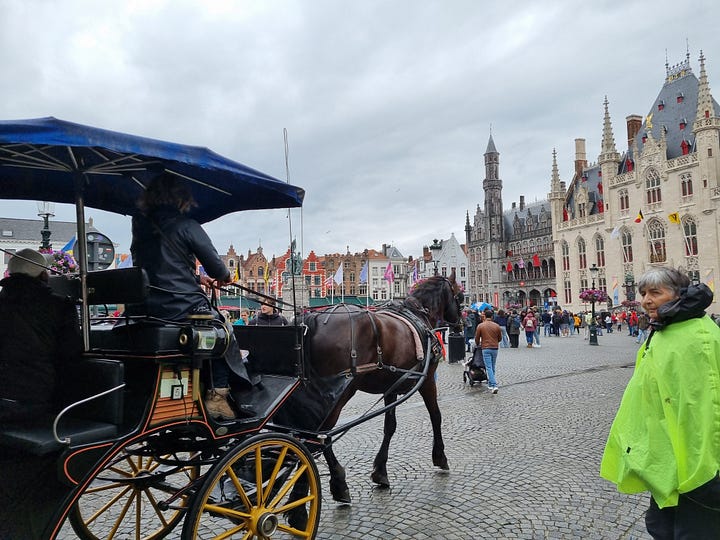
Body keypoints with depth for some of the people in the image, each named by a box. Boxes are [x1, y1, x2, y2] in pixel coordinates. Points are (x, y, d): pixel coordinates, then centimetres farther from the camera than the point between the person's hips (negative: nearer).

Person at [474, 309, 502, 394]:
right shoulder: (497, 326, 1)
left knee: (489, 368, -5)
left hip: (485, 349, -3)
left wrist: (478, 344, 23)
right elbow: (500, 338, 11)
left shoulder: (480, 326, -5)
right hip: (495, 349, 3)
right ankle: (490, 384, 24)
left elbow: (477, 338, 1)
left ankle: (494, 385, -16)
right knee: (493, 368, 15)